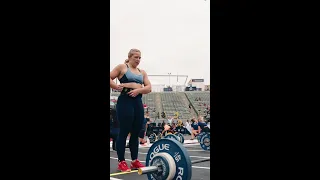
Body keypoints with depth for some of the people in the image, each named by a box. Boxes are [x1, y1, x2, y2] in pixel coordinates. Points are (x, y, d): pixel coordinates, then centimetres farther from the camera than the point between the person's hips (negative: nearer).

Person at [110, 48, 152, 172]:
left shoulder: (142, 72, 18)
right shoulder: (122, 67, 4)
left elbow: (149, 88, 7)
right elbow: (110, 78, -1)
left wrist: (138, 90, -11)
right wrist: (117, 87, -14)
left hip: (138, 102, 6)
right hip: (125, 101, -6)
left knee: (136, 132, 9)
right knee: (124, 132, -4)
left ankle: (135, 160, 18)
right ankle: (121, 162, 3)